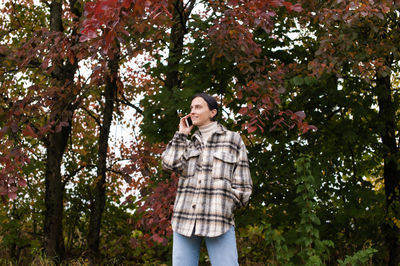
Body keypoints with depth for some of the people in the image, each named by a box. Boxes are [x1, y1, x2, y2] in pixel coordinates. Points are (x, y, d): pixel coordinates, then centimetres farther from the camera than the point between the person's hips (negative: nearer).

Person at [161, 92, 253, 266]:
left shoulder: (232, 139, 9)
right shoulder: (189, 143, 21)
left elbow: (242, 186, 6)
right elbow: (170, 164, 0)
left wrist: (224, 208, -5)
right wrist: (181, 134, 8)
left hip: (218, 221, -3)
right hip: (185, 218, 4)